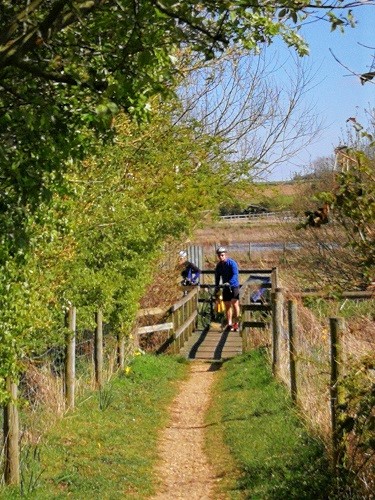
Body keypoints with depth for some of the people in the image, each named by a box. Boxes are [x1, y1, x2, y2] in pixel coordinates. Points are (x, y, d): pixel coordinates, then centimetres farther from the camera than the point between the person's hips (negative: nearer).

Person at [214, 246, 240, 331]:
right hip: (226, 287, 6)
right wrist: (216, 287, 11)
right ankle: (229, 324, 12)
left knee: (235, 304, -14)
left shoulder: (232, 263, -14)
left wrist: (229, 283, -38)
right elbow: (217, 277, 15)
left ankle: (236, 323, -9)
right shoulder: (218, 266, 4)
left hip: (234, 286, -5)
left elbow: (235, 274, -25)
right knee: (227, 305, 6)